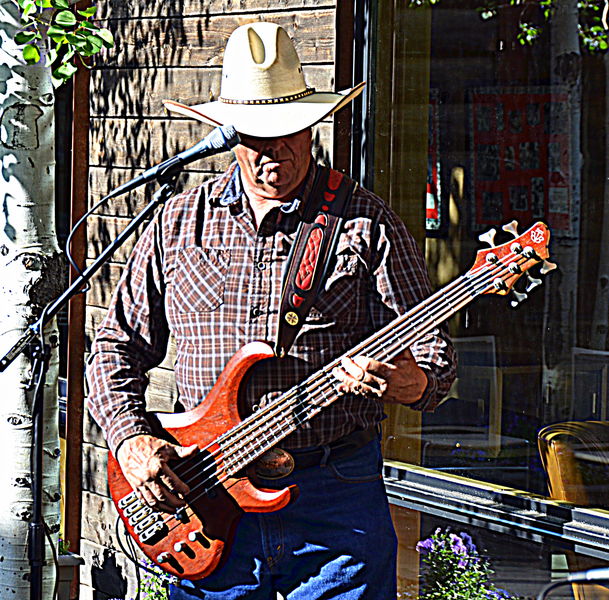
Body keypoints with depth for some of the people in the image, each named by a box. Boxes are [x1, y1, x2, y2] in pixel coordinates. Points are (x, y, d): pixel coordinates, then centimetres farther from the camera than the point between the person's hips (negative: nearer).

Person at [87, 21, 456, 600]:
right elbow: (117, 346, 13)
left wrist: (404, 379, -24)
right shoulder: (177, 223, 9)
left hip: (336, 502, -1)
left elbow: (432, 350, 0)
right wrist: (132, 440, -4)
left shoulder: (366, 222, 2)